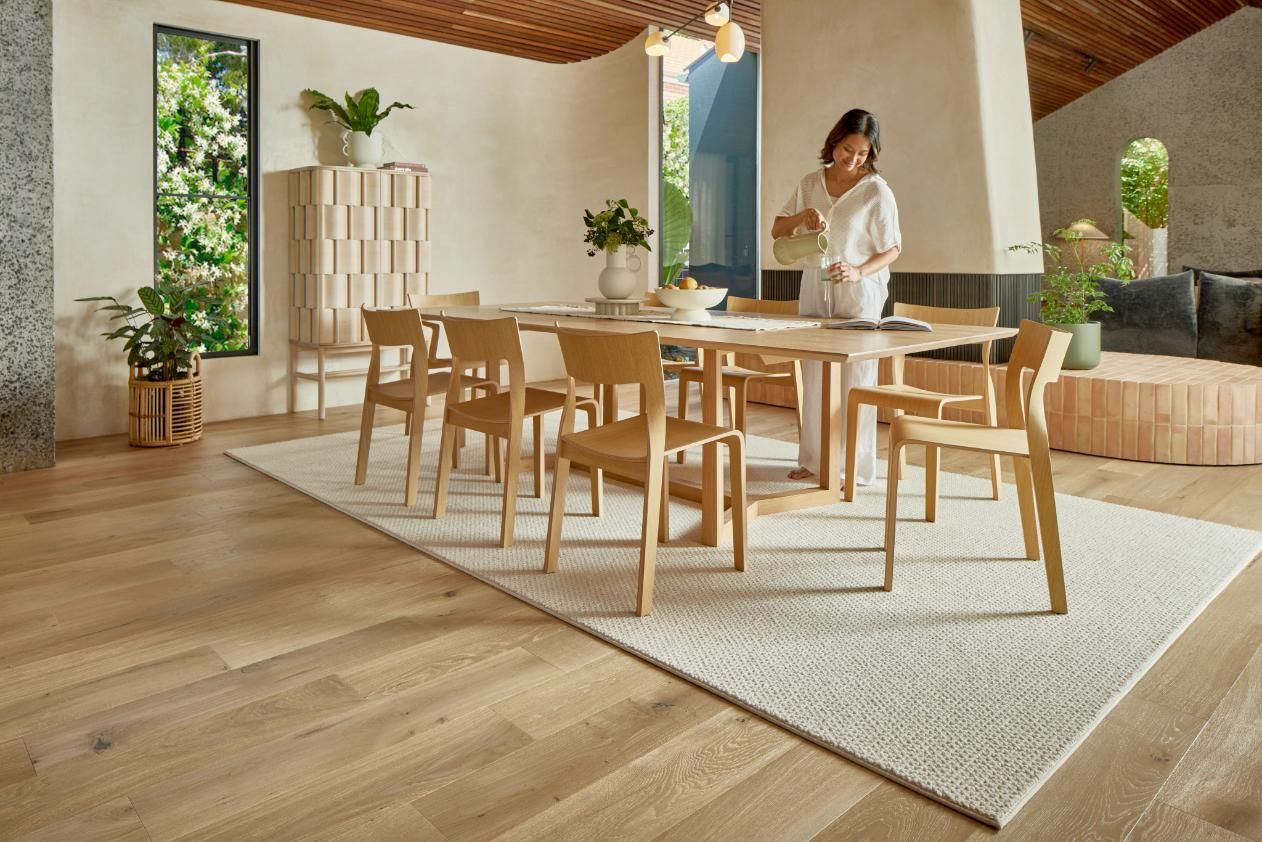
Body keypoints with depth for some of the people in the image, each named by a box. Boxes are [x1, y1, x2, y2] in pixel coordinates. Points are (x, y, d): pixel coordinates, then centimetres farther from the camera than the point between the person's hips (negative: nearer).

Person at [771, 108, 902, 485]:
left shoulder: (877, 191, -7)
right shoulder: (811, 183, 6)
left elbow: (892, 248, -4)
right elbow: (777, 231, 8)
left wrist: (859, 272, -21)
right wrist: (803, 215, -12)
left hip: (859, 295, -4)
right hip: (814, 290, 5)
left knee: (854, 378, -3)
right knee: (813, 375, 9)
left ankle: (855, 467, 6)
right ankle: (813, 458, 20)